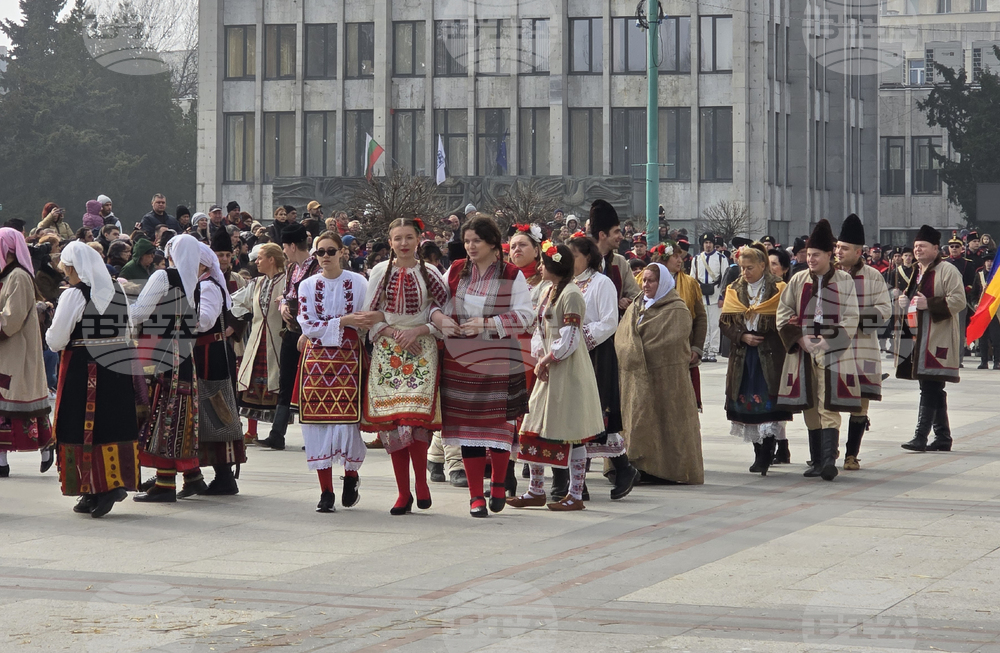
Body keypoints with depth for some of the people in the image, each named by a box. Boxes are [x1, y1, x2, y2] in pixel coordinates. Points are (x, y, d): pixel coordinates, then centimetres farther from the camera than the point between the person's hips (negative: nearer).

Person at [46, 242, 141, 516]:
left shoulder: (74, 295, -12)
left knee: (83, 429, 1)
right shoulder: (119, 292, 5)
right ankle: (118, 481, 2)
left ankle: (93, 491, -2)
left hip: (82, 370, -5)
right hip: (117, 369, 5)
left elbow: (56, 341, -10)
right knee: (115, 427, 10)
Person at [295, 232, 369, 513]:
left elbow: (364, 325, 5)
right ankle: (326, 491, 3)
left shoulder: (358, 283, 3)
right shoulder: (307, 286, 7)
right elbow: (308, 326, -2)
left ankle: (350, 475, 18)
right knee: (318, 421, -4)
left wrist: (320, 329, -1)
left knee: (348, 418, -9)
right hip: (316, 360, 1)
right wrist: (343, 321, -13)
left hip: (348, 358, -1)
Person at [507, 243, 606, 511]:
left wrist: (548, 359, -9)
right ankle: (536, 490, 19)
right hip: (547, 369, 9)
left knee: (572, 435, -4)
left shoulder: (571, 295, -14)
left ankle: (575, 496, 2)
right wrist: (540, 356, 0)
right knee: (534, 428, 10)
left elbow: (569, 340, -18)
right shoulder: (547, 290, 14)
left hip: (568, 370, -9)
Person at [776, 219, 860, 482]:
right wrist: (799, 338, -6)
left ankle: (829, 460, -17)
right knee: (810, 407, 6)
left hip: (833, 353, -4)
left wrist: (828, 341, -14)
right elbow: (783, 313, 8)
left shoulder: (844, 281, 0)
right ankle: (817, 461, 12)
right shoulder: (798, 281, 9)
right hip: (803, 352, 4)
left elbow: (850, 319, -3)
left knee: (829, 408, -12)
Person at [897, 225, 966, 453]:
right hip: (918, 337, 9)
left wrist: (929, 303, -24)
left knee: (929, 389, -11)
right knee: (934, 390, 12)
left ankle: (921, 437, -14)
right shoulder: (917, 273, 19)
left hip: (937, 338, -9)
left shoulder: (947, 272, -7)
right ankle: (943, 437, 17)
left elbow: (959, 301, -17)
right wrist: (904, 301, 10)